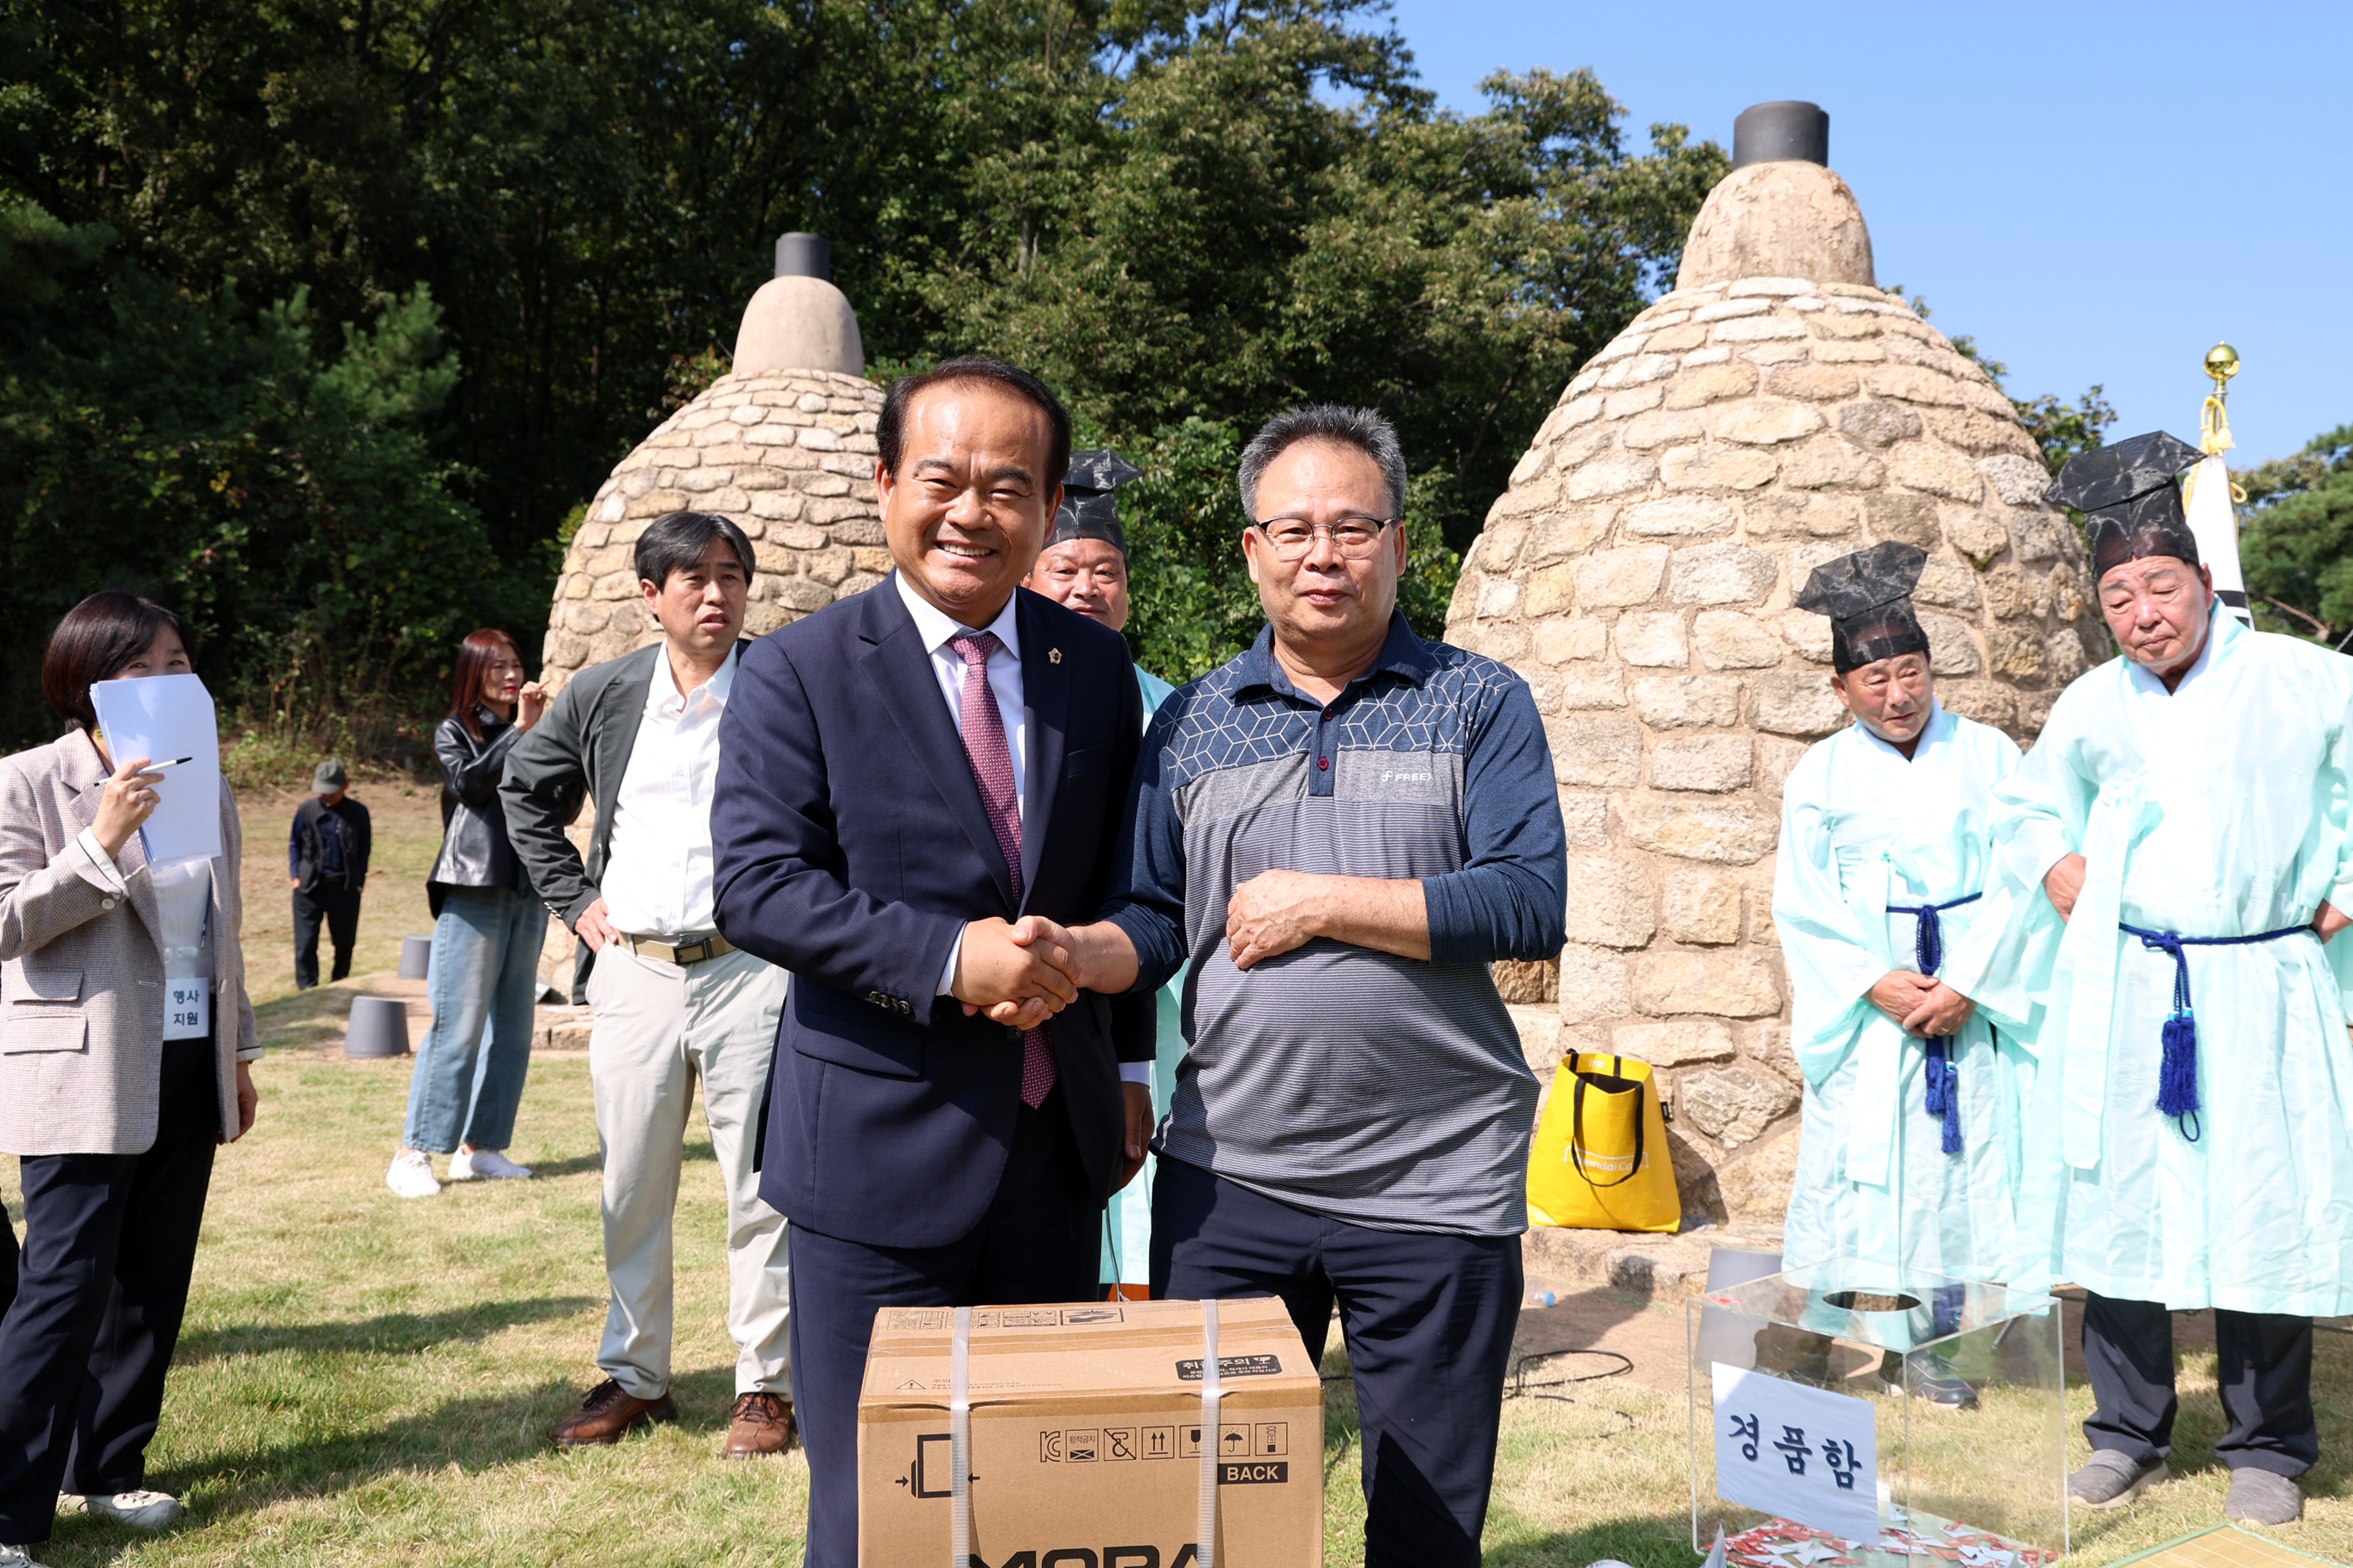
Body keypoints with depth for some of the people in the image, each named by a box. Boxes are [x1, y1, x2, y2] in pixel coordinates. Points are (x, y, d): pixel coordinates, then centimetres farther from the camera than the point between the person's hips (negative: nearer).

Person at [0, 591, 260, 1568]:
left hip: (189, 1071, 6)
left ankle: (106, 1471, 24)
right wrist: (101, 844, -22)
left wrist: (239, 1053, 19)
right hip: (86, 1074, -6)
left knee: (153, 1284, 10)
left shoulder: (207, 791, 12)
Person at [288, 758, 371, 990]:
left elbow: (365, 849, 10)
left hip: (345, 887, 0)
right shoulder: (306, 810, 2)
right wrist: (296, 876, 2)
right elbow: (295, 846, 11)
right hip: (310, 886, 0)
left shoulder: (358, 813, 2)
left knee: (344, 943, 10)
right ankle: (307, 991, 1)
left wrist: (359, 880, 2)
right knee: (305, 944, -4)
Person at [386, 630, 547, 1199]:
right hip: (474, 891, -5)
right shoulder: (455, 732, 6)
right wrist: (519, 731, -11)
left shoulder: (529, 735, 16)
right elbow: (468, 783, -14)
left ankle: (479, 1147, 12)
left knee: (513, 1025, 5)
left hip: (528, 890, 5)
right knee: (458, 1025, -10)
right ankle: (413, 1154, -5)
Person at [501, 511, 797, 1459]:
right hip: (633, 972, 4)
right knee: (631, 1191, 11)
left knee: (760, 1190, 2)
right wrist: (573, 899, 12)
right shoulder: (601, 696, 6)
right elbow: (525, 793, 21)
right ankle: (633, 1378, 25)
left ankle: (766, 1385, 15)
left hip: (750, 967, -3)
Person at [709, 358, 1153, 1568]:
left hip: (1057, 1144, 4)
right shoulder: (798, 672, -6)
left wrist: (1129, 1069, 13)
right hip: (879, 1148, -4)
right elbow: (753, 884, -14)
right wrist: (947, 957, -23)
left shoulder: (1095, 666, 6)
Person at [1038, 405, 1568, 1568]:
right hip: (1224, 1177, 2)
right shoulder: (1190, 722, 10)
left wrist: (1321, 902, -12)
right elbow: (1150, 925, 9)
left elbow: (1532, 905, -11)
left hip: (1433, 1190, -2)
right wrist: (1070, 954, -13)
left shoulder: (1480, 705, 2)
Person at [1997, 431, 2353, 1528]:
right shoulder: (2091, 706, 8)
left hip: (2259, 988, -2)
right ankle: (2129, 1434, 16)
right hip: (2119, 988, 3)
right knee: (2117, 1198, 4)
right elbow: (2024, 813, 24)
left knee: (2261, 1208, 1)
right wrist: (2068, 891, 9)